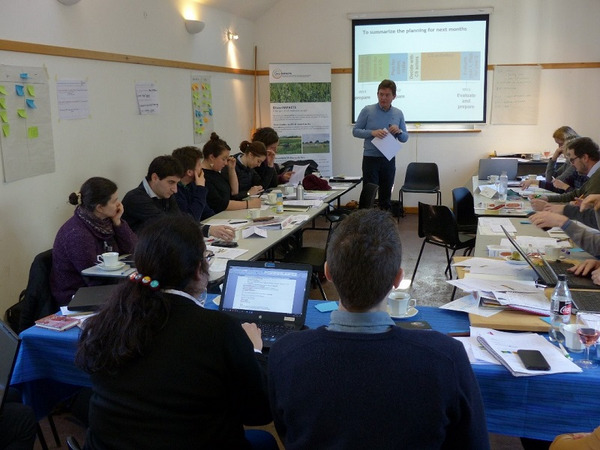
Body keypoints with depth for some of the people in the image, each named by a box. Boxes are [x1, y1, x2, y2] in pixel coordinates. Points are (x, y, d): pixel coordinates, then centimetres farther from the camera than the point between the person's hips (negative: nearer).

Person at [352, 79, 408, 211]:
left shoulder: (398, 114, 7)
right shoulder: (367, 110, -2)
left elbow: (405, 138, 11)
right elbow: (355, 131, -2)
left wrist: (399, 131, -11)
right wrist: (372, 132, -18)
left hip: (389, 160, 3)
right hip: (370, 158, -3)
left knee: (386, 196, 9)